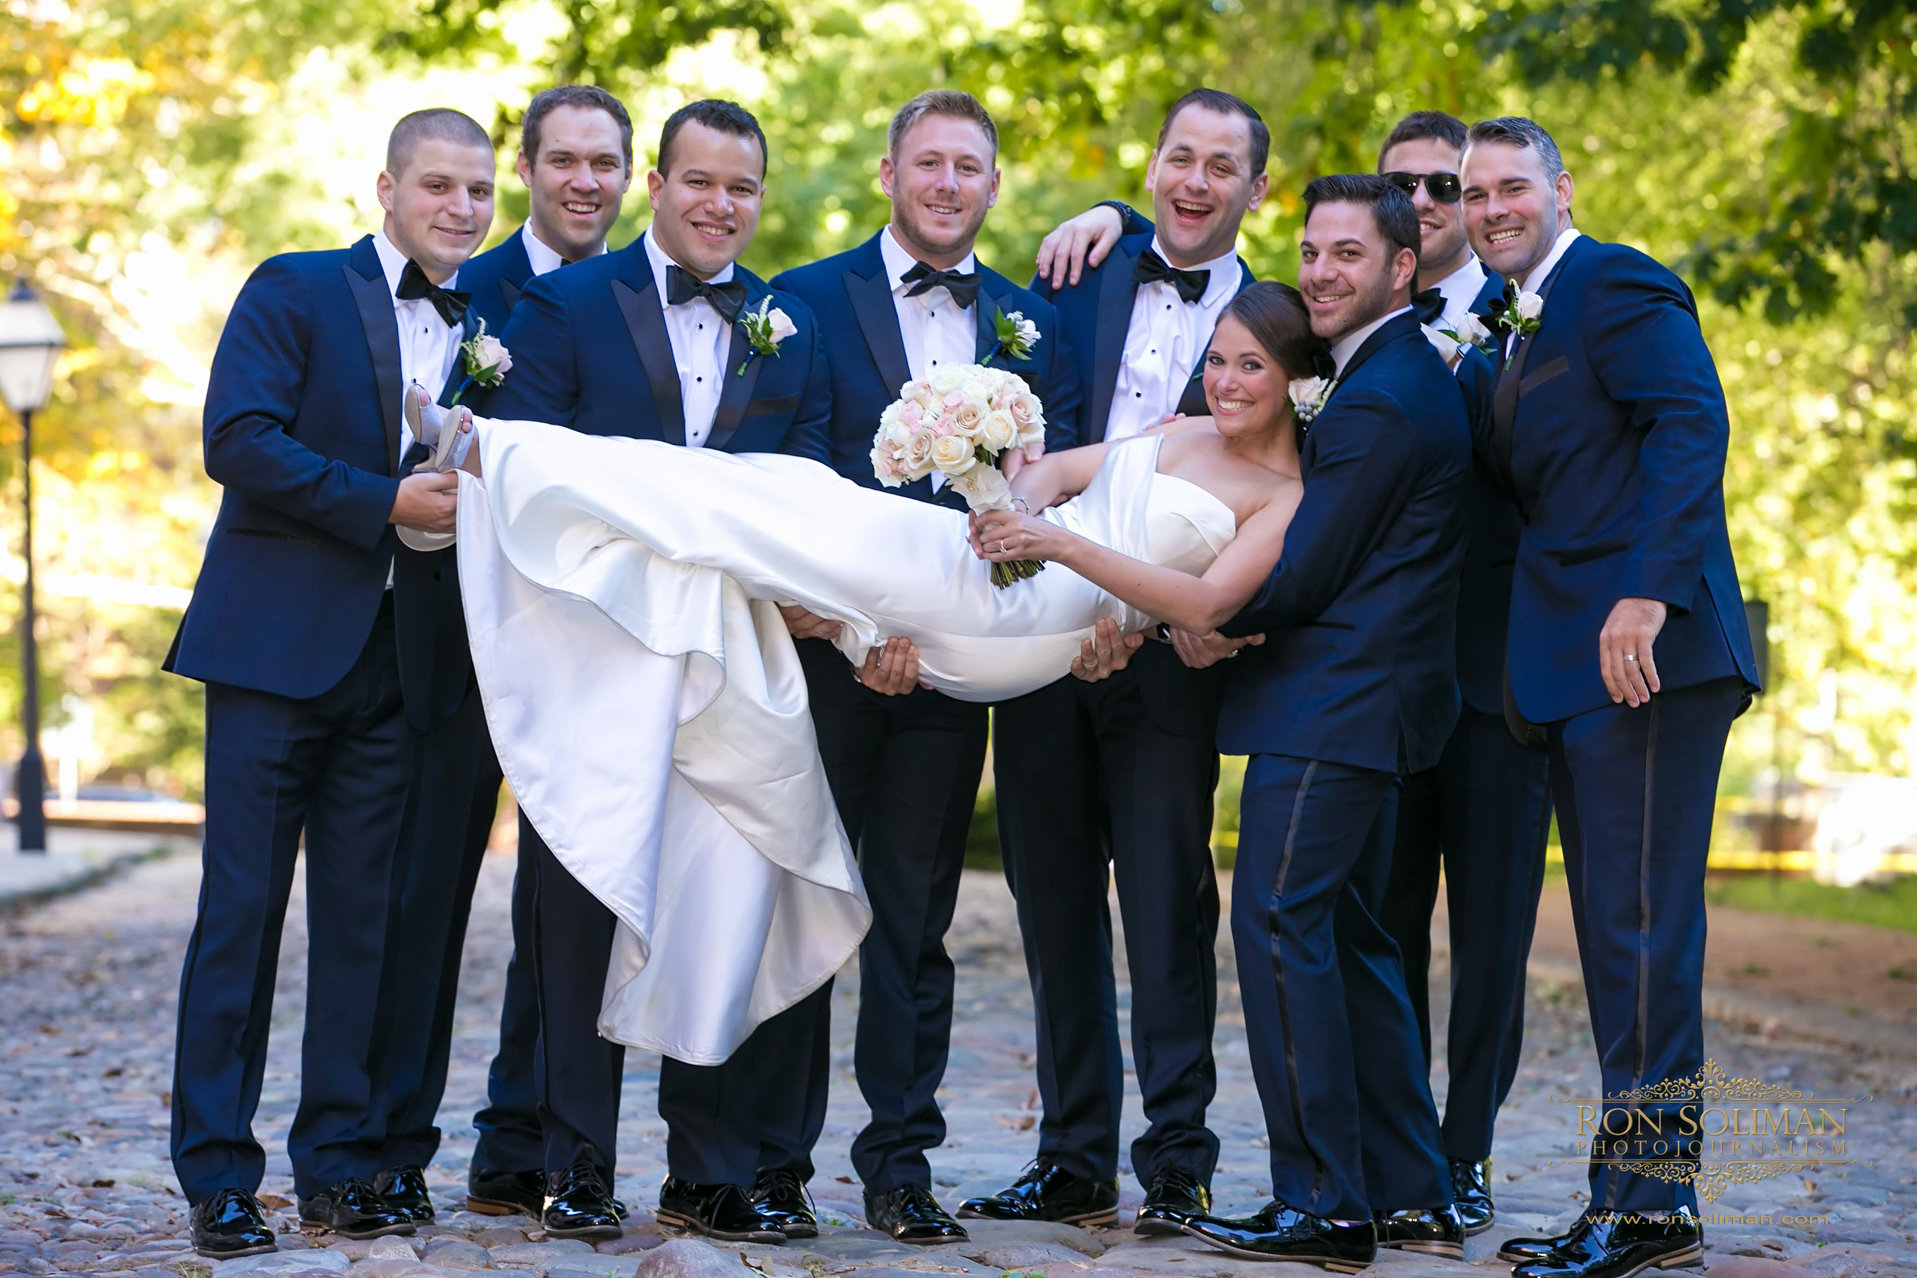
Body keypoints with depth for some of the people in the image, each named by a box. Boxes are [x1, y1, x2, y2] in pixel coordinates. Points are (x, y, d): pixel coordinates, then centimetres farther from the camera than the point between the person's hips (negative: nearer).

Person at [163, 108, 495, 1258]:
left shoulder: (488, 323, 14)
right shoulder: (295, 291, 0)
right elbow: (238, 440, -12)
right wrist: (384, 504, -16)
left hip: (396, 665, 4)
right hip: (276, 645, -4)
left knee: (366, 922, 6)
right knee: (242, 910, -2)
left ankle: (341, 1164, 13)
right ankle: (218, 1176, 3)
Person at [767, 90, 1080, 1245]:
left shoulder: (1032, 323, 11)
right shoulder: (809, 299, 1)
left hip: (953, 658, 3)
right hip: (823, 643, -2)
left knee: (917, 920, 8)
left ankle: (902, 1160, 14)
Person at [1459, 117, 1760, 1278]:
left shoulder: (1618, 287, -6)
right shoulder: (1524, 321, 23)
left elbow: (1691, 427, -18)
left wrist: (1648, 592, -26)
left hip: (1644, 649, -10)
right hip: (1580, 665, 10)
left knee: (1639, 917, -11)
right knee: (1614, 923, 11)